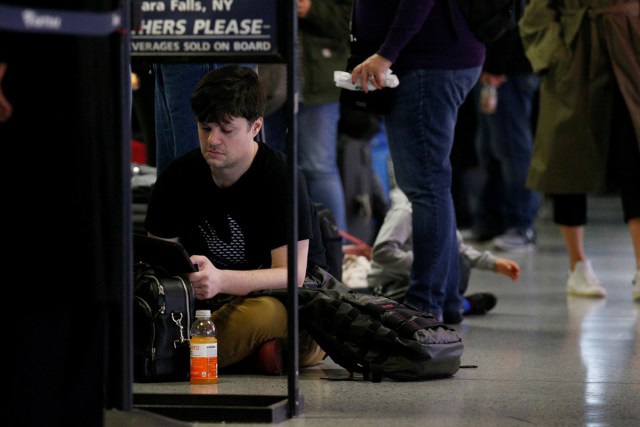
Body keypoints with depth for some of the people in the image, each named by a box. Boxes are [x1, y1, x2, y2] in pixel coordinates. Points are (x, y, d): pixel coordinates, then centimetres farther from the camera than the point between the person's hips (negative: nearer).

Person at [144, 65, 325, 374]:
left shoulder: (282, 177, -9)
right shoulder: (178, 176, 4)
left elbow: (292, 275, -14)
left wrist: (221, 280, -32)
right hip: (200, 305, 5)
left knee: (261, 314, -41)